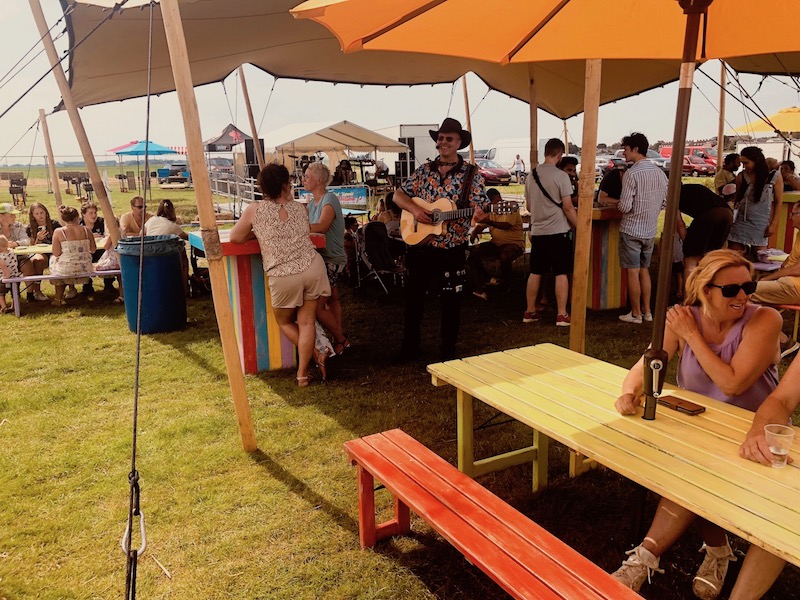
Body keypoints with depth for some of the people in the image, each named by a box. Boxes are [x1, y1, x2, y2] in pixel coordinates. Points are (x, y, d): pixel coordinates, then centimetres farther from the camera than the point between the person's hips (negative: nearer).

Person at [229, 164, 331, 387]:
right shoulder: (299, 207, 10)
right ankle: (302, 373, 10)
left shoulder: (254, 210, 0)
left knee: (285, 322, 21)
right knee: (306, 322, 10)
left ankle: (317, 355, 14)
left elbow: (235, 238, 7)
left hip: (283, 276, -3)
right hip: (313, 267, 3)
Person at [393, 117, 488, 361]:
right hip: (420, 245, 3)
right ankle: (410, 347, 28)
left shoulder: (471, 174, -2)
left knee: (451, 301, 6)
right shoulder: (424, 170, 6)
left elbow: (480, 209, -7)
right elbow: (398, 195, 8)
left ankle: (448, 351, 23)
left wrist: (480, 215, -31)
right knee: (413, 297, 12)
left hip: (452, 250, -3)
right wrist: (414, 209, -11)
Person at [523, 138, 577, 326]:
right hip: (558, 231, -5)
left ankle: (530, 312, 19)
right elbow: (567, 207, -14)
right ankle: (561, 315, 4)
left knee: (535, 273, 13)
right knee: (561, 274, 2)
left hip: (537, 231, 6)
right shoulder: (561, 176, -12)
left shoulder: (531, 175, 6)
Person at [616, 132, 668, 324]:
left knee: (633, 272, 3)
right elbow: (664, 202, 12)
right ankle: (647, 311, 23)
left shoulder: (632, 173, -17)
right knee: (644, 270, 17)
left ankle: (636, 314, 11)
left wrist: (618, 204, 2)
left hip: (632, 229, -7)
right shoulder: (659, 173, 4)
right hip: (650, 230, 7)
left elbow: (625, 207, -20)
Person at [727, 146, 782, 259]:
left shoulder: (774, 177, -1)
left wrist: (773, 224, 0)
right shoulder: (741, 176, 1)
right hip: (740, 221, 1)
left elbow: (778, 202, 4)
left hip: (761, 224, -1)